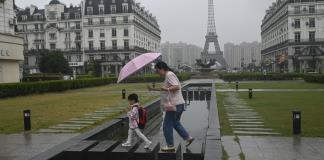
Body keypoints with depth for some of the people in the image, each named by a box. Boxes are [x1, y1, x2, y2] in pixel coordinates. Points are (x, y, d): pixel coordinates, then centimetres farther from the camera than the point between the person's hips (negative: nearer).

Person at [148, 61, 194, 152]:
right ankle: (188, 138, 21)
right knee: (175, 123, 24)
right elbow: (164, 89, 26)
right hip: (180, 104, 11)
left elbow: (177, 87, -23)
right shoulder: (168, 75, 18)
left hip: (174, 104, -11)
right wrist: (153, 89, 22)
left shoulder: (169, 75, -13)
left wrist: (166, 89, -33)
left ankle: (170, 146, 8)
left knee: (167, 126, 0)